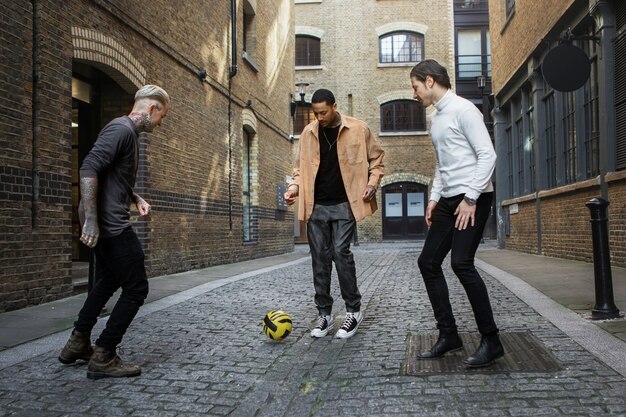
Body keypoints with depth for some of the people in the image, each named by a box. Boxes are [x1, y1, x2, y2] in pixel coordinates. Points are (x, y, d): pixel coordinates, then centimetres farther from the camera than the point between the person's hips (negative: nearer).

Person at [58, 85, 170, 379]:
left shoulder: (129, 133, 17)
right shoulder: (121, 129, -14)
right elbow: (89, 169, -24)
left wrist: (136, 199, 11)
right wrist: (90, 219, -27)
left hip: (107, 223, 11)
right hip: (110, 224, -11)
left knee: (108, 280, 24)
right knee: (136, 288, -4)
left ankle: (77, 344, 33)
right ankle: (103, 358, 5)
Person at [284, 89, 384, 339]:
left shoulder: (358, 129, -2)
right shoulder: (308, 133, 7)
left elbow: (376, 158, 7)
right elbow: (301, 166, 15)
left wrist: (372, 183, -8)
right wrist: (295, 186, -2)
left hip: (344, 204, -3)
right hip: (316, 206, 4)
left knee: (340, 252, -12)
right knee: (320, 258, 5)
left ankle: (354, 311, 5)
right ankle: (324, 314, 16)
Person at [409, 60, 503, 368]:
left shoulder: (462, 109, -9)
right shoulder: (435, 117, 18)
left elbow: (487, 155, -15)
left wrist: (470, 199, -19)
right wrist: (434, 197, 14)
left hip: (473, 198, -9)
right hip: (449, 200, 9)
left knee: (461, 263, -19)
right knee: (428, 262, 4)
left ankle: (491, 340, -6)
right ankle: (448, 334, 13)